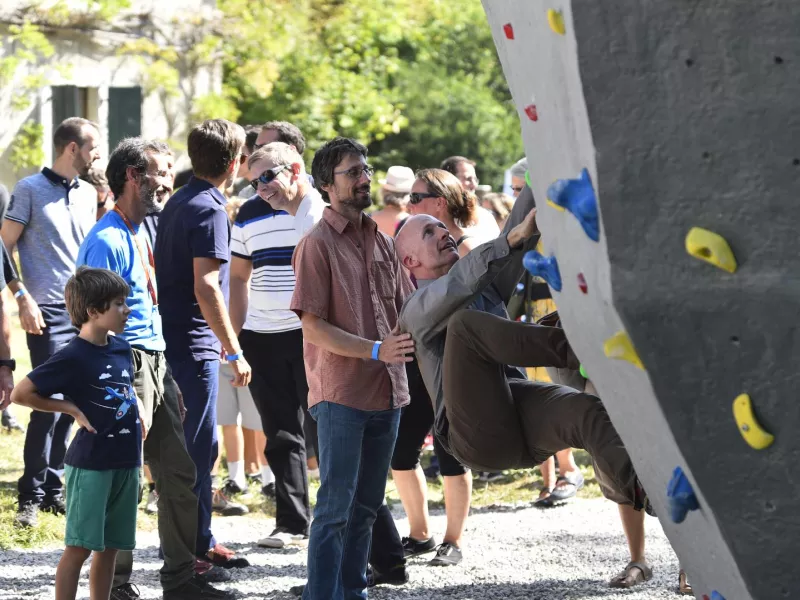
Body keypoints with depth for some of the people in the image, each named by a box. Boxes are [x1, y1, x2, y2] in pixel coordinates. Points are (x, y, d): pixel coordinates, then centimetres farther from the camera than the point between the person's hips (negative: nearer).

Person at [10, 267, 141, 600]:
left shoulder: (121, 349, 7)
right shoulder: (73, 358, -15)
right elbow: (21, 393, -13)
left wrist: (137, 407, 9)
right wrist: (71, 409, -12)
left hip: (126, 462, 7)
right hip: (90, 463, -7)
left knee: (110, 547, 12)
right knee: (80, 545, -4)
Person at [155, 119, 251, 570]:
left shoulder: (178, 203, 14)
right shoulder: (209, 209, -15)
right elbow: (206, 287, -22)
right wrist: (235, 351, -20)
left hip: (174, 340, 10)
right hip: (196, 345, -10)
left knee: (195, 444, 15)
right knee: (199, 445, -5)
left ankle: (198, 541, 22)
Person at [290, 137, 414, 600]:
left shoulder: (382, 241, 13)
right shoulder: (318, 244, -7)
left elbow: (405, 311, 19)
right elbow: (313, 327, -13)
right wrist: (375, 350, -22)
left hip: (386, 391, 7)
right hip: (341, 393, -7)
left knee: (367, 505, 13)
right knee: (336, 507, -6)